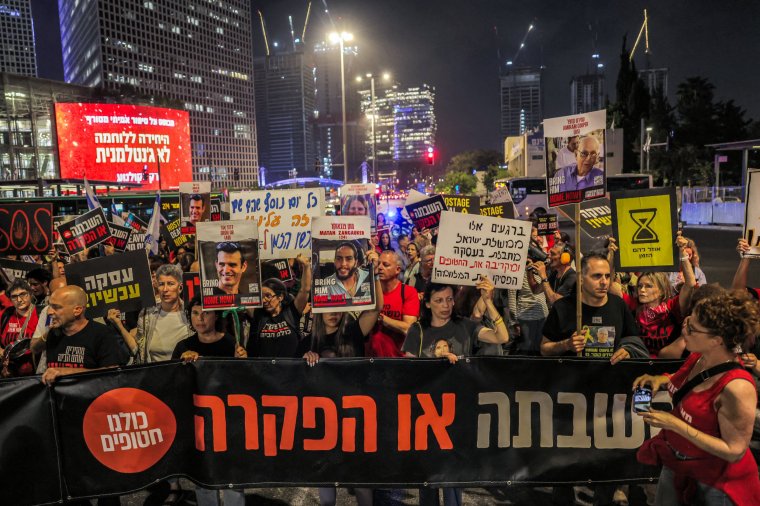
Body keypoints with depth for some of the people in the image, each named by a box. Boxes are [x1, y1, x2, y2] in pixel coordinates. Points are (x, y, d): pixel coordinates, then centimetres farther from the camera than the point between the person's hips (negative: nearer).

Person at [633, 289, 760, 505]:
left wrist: (675, 424, -28)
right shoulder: (699, 356, -10)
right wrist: (661, 380, -8)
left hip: (717, 482, -7)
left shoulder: (737, 388, -33)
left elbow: (734, 451, -26)